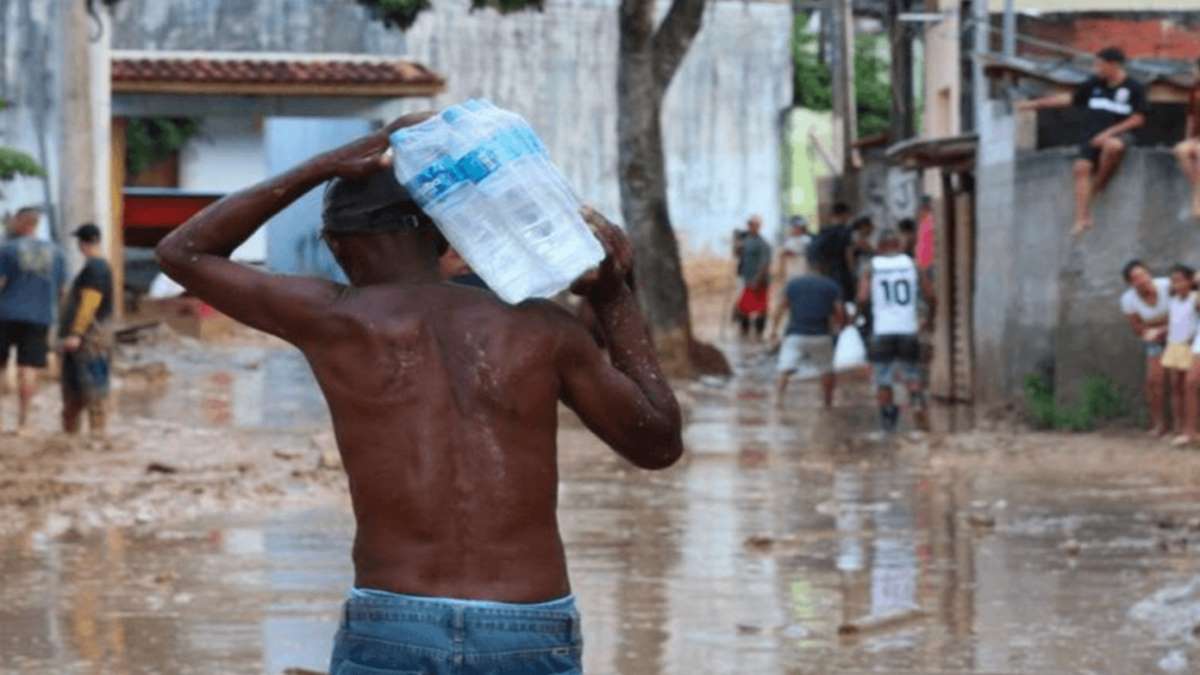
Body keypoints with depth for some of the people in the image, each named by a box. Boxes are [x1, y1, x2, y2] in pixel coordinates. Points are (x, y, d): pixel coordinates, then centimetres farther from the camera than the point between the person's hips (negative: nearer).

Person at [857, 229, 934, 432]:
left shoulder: (871, 268, 1)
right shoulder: (911, 265, 4)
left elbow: (863, 298, -9)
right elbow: (929, 296, 3)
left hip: (882, 331, -1)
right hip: (908, 329, 1)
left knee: (883, 378, 8)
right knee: (912, 375, 12)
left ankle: (887, 419, 6)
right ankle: (917, 402, -12)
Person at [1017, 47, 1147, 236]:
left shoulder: (1134, 88, -3)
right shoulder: (1095, 85, 12)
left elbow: (1138, 118, -6)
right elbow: (1069, 98, 20)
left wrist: (1109, 133, -14)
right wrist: (1035, 104, 20)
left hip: (1119, 134, -5)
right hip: (1094, 137, 5)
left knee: (1112, 146, -41)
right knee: (1082, 166, -21)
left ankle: (1099, 184, -16)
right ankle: (1083, 219, -24)